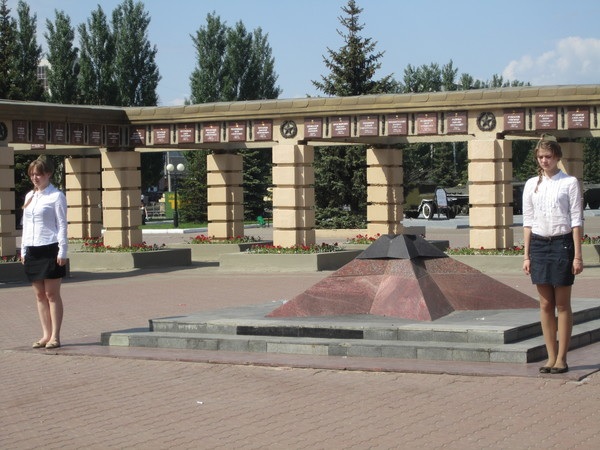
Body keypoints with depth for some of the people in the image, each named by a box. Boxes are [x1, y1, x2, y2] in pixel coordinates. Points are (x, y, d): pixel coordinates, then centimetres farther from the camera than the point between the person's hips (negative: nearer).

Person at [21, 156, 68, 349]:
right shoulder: (29, 196, 16)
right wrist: (23, 250, 14)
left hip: (50, 250, -6)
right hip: (32, 250, 6)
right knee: (40, 295, 7)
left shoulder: (56, 196, -4)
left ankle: (55, 336, 1)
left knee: (52, 294, -3)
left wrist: (62, 252, -11)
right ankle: (46, 335, 12)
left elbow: (62, 225, -6)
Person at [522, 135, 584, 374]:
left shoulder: (569, 183, -2)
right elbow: (528, 221, 10)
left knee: (562, 304, 1)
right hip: (539, 244, 4)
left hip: (562, 243, -4)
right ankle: (551, 357, 12)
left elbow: (576, 220, -4)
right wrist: (526, 255, 6)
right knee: (545, 304, 6)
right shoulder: (531, 185, 9)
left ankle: (561, 358, 6)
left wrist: (577, 255, -9)